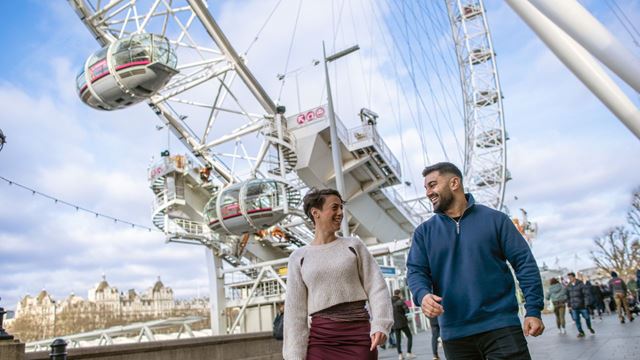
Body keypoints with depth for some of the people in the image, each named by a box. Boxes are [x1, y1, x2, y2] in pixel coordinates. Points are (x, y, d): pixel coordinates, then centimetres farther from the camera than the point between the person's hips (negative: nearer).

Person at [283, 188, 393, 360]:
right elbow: (295, 308, 5)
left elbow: (376, 287, 2)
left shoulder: (354, 246, 8)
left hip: (359, 335, 0)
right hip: (320, 339, 0)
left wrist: (380, 324, -14)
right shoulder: (299, 257, 7)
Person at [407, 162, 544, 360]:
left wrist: (533, 310, -6)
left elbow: (524, 262, 1)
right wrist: (423, 295, -20)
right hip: (454, 333, 2)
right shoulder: (424, 231, 8)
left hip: (501, 325, -2)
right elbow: (415, 271, 2)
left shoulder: (494, 219, 3)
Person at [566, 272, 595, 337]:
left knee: (587, 317, 12)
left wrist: (586, 303, -13)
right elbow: (568, 297, 11)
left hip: (582, 305, -3)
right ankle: (581, 332, 10)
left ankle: (589, 328, 39)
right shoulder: (568, 286, 5)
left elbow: (587, 293, -8)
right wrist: (569, 305, 8)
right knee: (576, 320, 0)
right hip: (574, 307, 3)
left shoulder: (581, 285, -8)